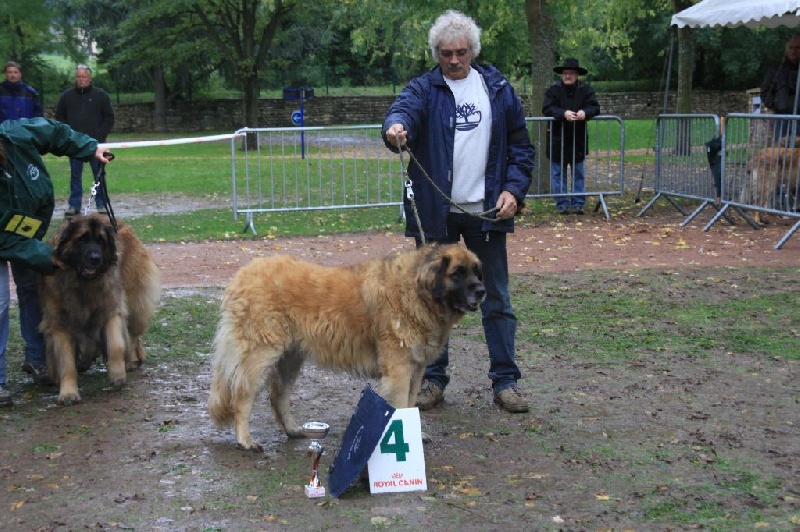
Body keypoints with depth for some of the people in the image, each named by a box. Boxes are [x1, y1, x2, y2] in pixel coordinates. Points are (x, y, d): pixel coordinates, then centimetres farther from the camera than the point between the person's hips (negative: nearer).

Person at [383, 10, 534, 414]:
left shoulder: (498, 89, 5)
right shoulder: (424, 88, 0)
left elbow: (520, 145, 8)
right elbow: (405, 108, -23)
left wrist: (513, 189, -6)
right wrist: (394, 127, -47)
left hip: (486, 211, 1)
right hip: (435, 211, -1)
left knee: (497, 299, 6)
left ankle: (505, 380, 16)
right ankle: (432, 379, 20)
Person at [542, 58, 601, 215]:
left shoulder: (586, 90, 3)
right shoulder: (553, 90, -3)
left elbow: (595, 107, -5)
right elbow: (547, 109, -13)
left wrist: (585, 112, -28)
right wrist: (563, 113, -29)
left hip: (578, 139, 1)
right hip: (557, 139, -1)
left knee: (578, 172, 7)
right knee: (558, 173, 3)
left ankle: (578, 203, 13)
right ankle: (562, 204, 10)